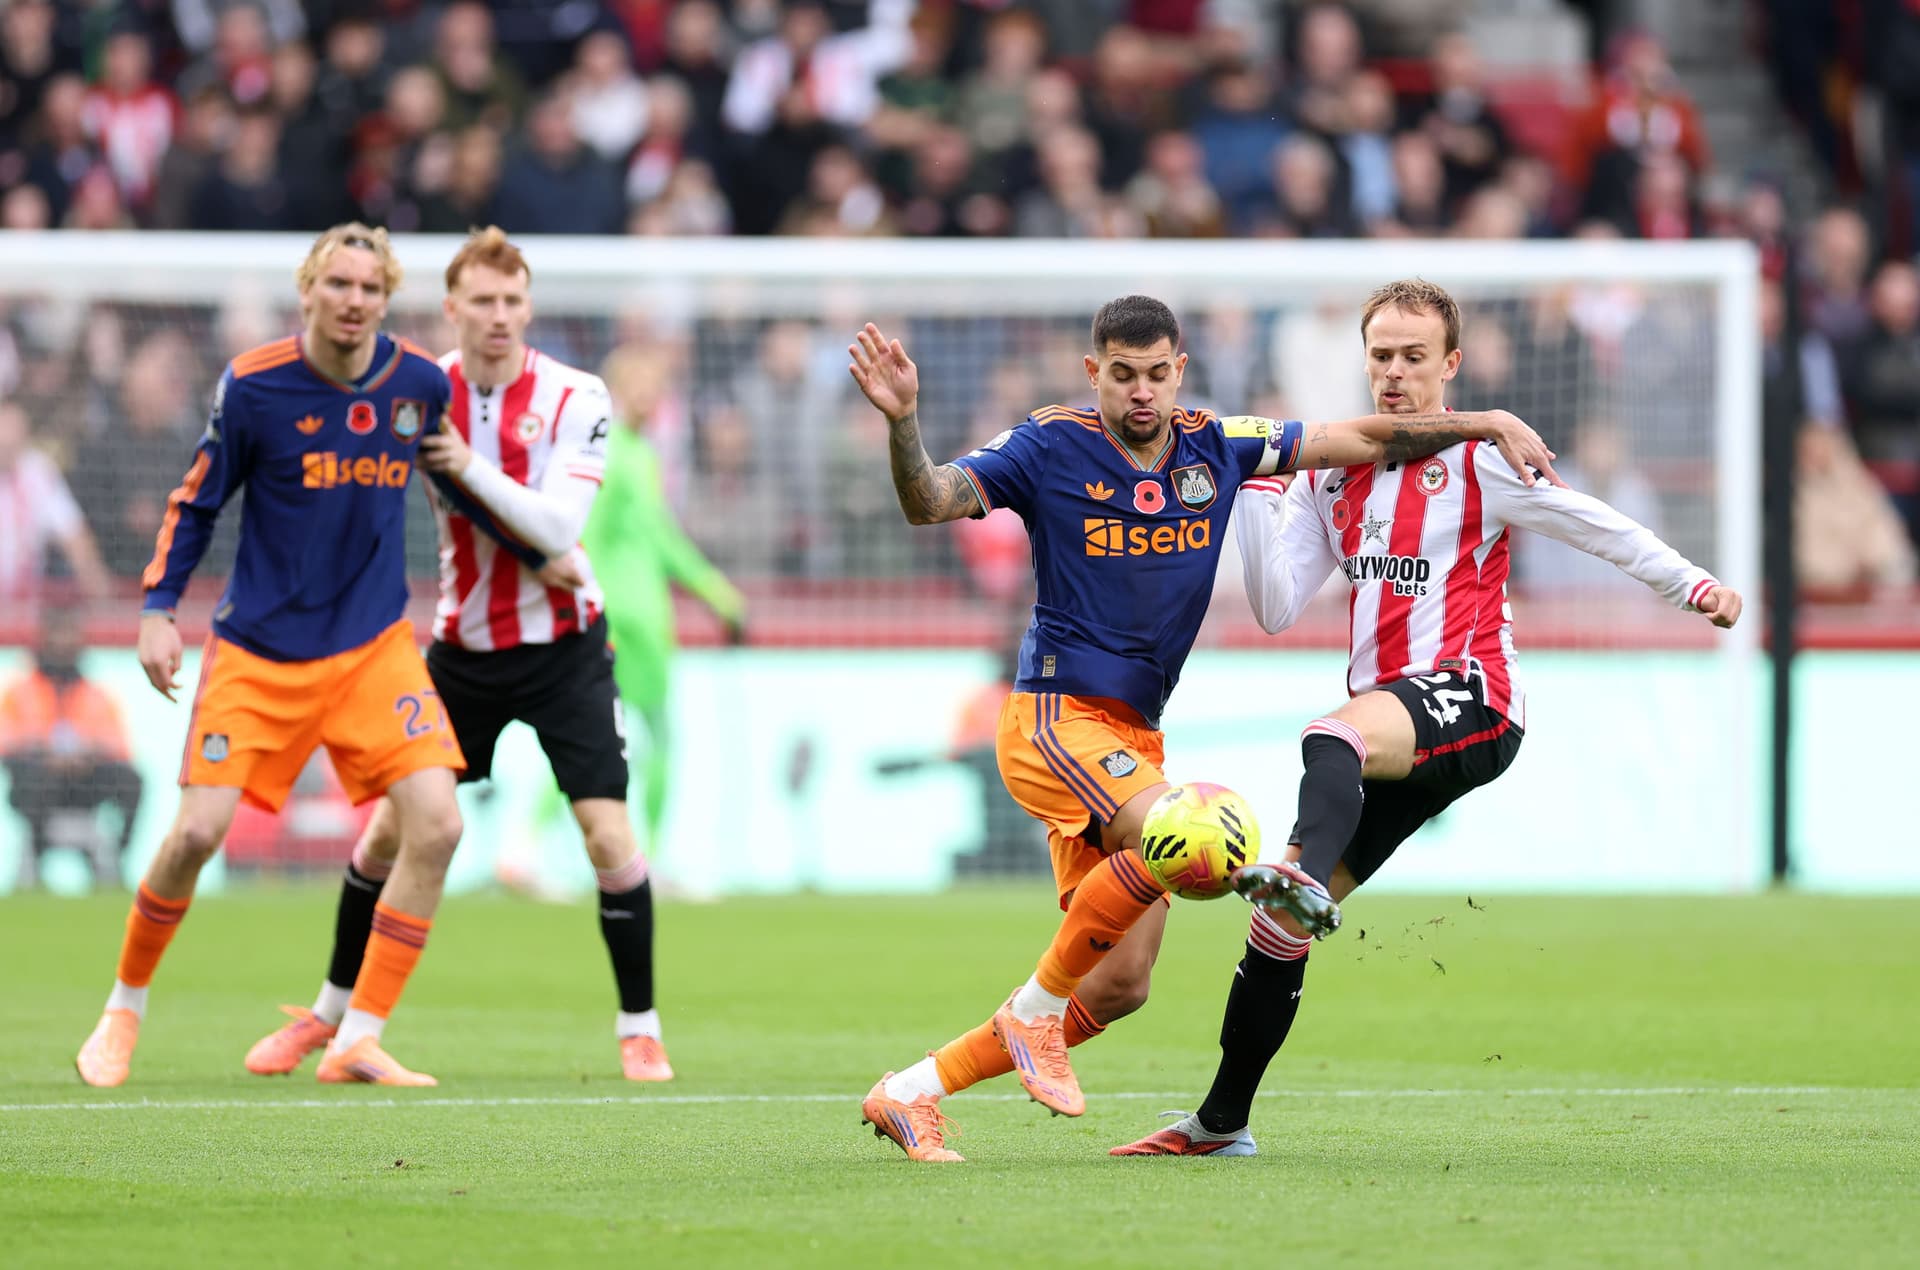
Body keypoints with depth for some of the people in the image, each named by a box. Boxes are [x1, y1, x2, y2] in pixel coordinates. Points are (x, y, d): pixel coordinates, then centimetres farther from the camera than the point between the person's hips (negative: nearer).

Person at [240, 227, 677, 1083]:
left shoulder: (575, 399, -12)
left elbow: (559, 525, -21)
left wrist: (471, 470, -32)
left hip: (562, 644, -2)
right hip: (462, 648, 2)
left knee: (607, 831, -13)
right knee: (391, 826, 4)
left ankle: (639, 1029, 1)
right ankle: (332, 1011, 22)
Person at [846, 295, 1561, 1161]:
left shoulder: (1213, 447, 6)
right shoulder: (1051, 447, -7)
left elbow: (1362, 440, 12)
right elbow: (929, 503, -16)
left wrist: (1487, 425, 5)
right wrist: (903, 422, -34)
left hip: (1134, 733, 6)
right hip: (1056, 718, -6)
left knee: (1121, 986, 3)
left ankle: (913, 1090, 13)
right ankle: (1037, 1008, -14)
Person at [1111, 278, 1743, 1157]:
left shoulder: (1478, 460, 2)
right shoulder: (1334, 473, 17)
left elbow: (1596, 526, 5)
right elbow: (1277, 608, 12)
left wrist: (1691, 585, -5)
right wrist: (1253, 492, 3)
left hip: (1470, 703, -6)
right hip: (1387, 734, 6)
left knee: (1337, 736, -40)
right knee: (1279, 925, 1)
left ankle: (1303, 876, -69)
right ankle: (1222, 1123, 10)